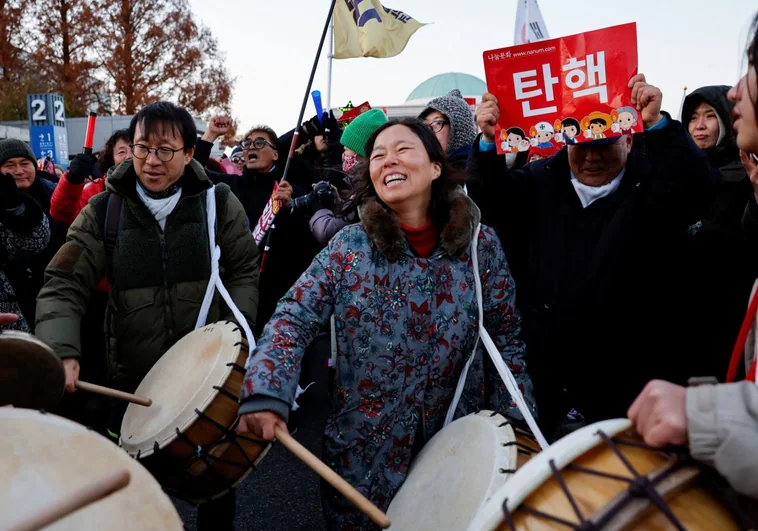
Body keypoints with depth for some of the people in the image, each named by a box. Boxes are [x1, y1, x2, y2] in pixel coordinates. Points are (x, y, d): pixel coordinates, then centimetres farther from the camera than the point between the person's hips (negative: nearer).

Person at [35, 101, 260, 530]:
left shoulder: (219, 203, -4)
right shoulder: (103, 211, -4)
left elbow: (244, 272, 1)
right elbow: (64, 285, -9)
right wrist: (64, 352, -25)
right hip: (133, 376, 1)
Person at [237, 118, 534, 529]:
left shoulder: (481, 246, -5)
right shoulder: (349, 246, -7)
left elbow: (505, 339, 1)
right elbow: (293, 319, -11)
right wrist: (266, 393, -27)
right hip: (363, 449, 0)